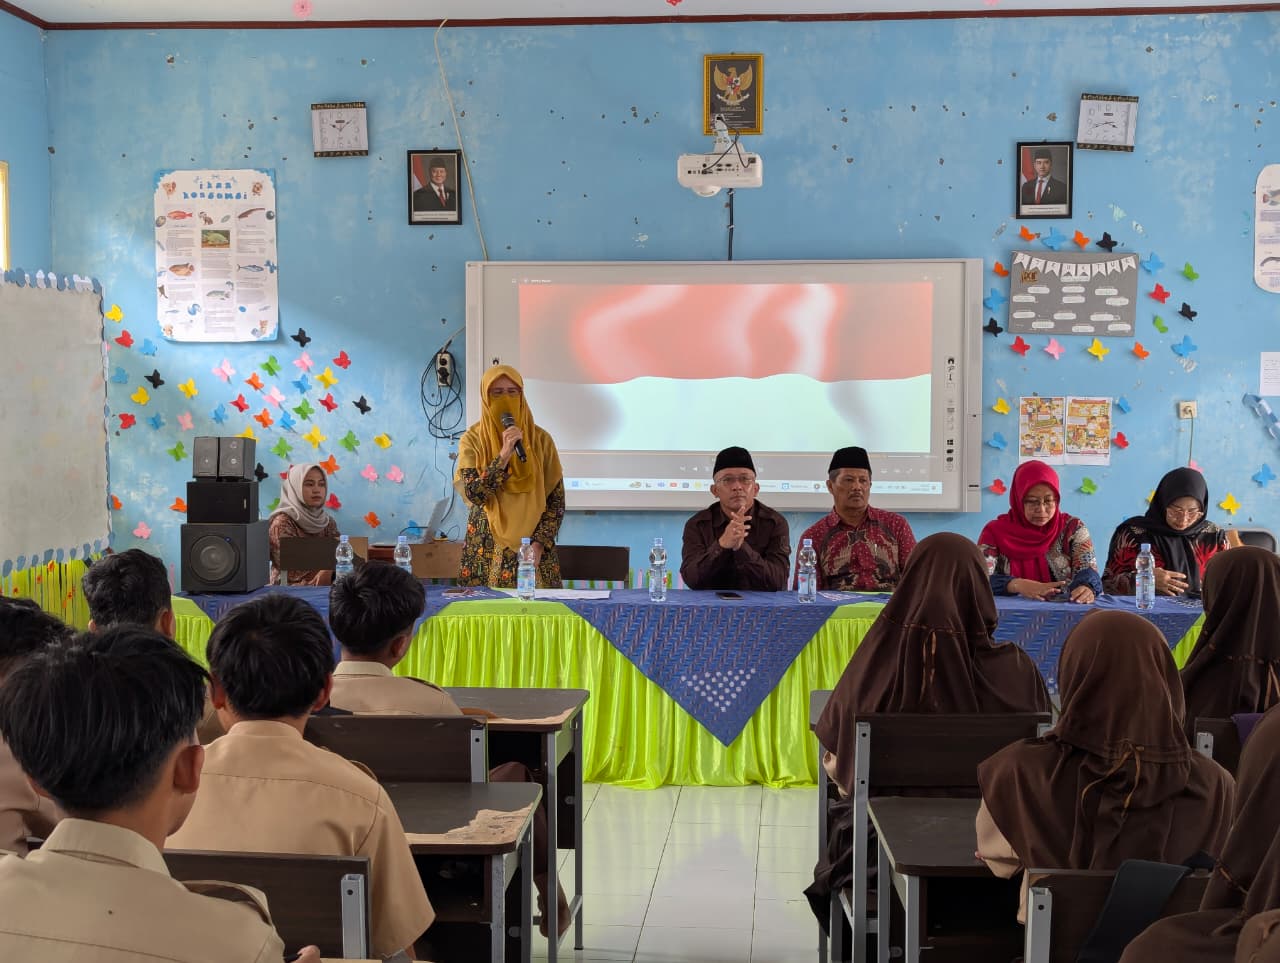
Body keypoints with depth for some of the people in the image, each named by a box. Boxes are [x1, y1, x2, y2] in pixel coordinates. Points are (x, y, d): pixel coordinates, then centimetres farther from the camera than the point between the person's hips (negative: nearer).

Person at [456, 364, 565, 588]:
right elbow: (473, 493, -13)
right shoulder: (472, 440, 0)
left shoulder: (540, 439, 2)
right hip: (486, 550, -1)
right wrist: (504, 455, -21)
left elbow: (557, 500, 1)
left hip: (532, 547, 1)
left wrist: (540, 543, -10)